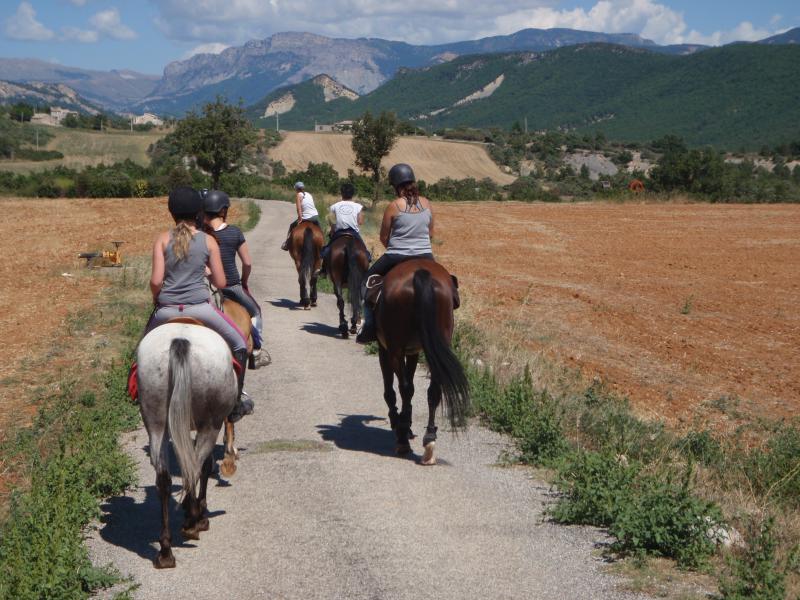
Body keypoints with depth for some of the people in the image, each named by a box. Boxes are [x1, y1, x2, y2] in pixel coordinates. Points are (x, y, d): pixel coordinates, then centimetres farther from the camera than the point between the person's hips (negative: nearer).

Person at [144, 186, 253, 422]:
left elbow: (156, 281, -8)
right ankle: (235, 402, 13)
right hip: (199, 307, -1)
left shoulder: (163, 239, 0)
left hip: (166, 310, 1)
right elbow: (220, 283, 1)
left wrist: (156, 297, 13)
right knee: (239, 344, 17)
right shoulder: (208, 241, 1)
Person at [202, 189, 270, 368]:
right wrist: (244, 282, 12)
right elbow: (247, 263, -6)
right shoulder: (235, 233, -11)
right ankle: (256, 351, 27)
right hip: (231, 286, -1)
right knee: (254, 312, 25)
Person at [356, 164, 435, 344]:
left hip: (396, 257, -3)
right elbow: (431, 233, 12)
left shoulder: (394, 206, -10)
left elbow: (383, 238, -3)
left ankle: (370, 326, 14)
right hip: (425, 257, 3)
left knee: (368, 280, 20)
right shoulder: (426, 203, 1)